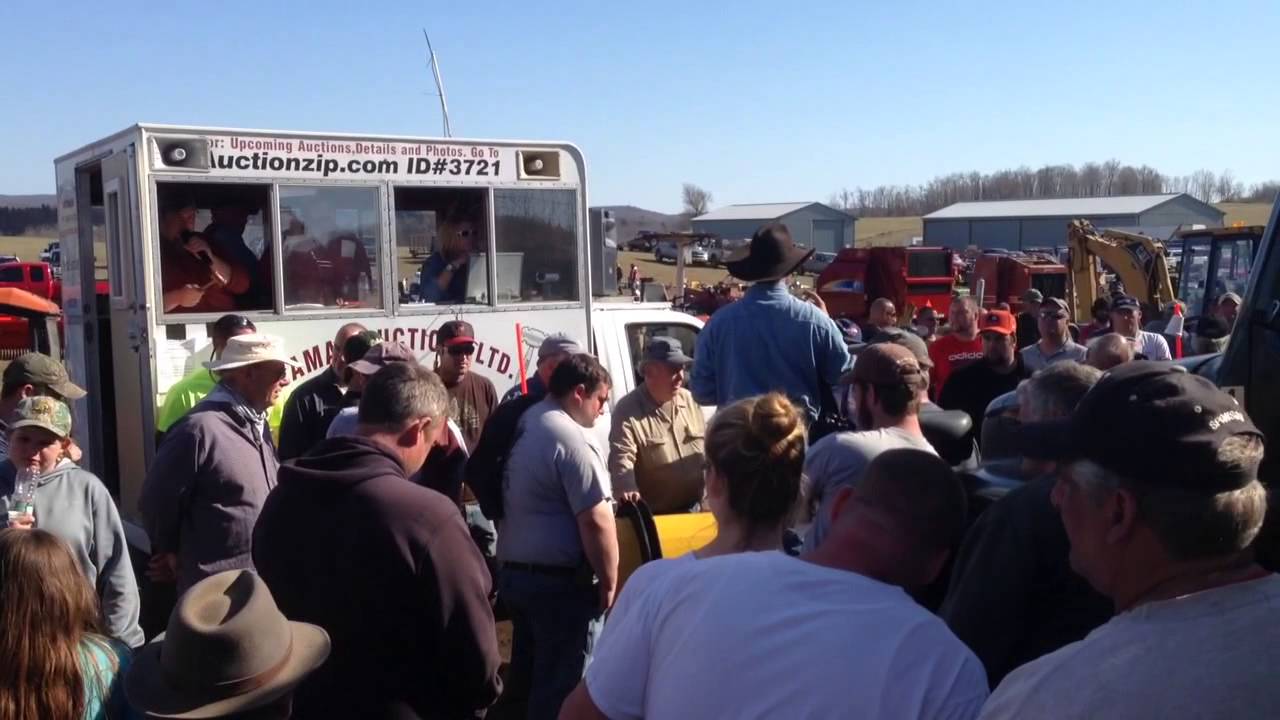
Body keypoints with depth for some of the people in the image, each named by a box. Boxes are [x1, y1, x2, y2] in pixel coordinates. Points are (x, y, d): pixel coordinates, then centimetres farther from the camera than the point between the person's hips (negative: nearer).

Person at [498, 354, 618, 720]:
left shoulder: (524, 423, 9)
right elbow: (595, 521, -22)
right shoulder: (570, 438, -19)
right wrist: (608, 583, -11)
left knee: (529, 676, 19)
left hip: (513, 572, 9)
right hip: (560, 581, -9)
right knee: (563, 688, 2)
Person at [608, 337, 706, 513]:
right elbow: (621, 460, -24)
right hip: (654, 517, -5)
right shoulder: (628, 410, -13)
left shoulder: (690, 400, 6)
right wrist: (629, 494, -42)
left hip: (695, 510, 6)